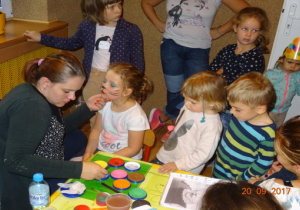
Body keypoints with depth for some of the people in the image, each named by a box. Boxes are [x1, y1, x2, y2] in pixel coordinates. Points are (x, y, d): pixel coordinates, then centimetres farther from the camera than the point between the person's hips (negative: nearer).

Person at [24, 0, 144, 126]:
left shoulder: (131, 30, -13)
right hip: (93, 79, 4)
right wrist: (41, 38, 14)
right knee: (94, 121, 19)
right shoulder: (87, 26, -4)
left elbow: (138, 64, -6)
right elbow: (73, 43, 16)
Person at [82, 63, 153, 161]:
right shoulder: (105, 104, -6)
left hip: (125, 159, -5)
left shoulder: (136, 116, -24)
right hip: (100, 151, 6)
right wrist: (89, 151, -8)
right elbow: (96, 130, 6)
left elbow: (133, 149, -17)